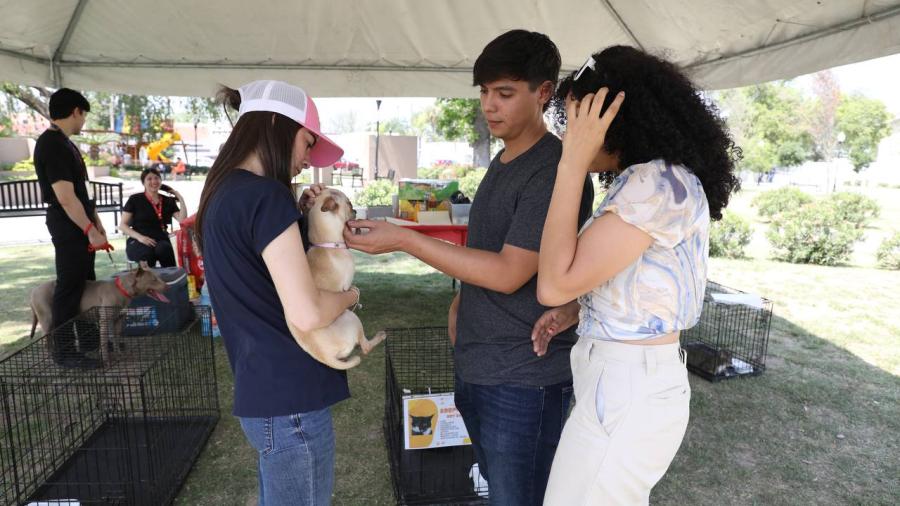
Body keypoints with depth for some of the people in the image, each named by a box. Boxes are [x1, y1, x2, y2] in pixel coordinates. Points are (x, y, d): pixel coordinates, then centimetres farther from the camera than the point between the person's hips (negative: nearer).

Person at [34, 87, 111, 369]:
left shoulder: (62, 142, 14)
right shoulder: (52, 144, -18)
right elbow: (65, 197, -23)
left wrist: (96, 222, 17)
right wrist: (90, 229, -19)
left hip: (80, 226, 10)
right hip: (69, 228, -10)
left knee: (86, 283, 18)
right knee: (69, 287, -2)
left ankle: (87, 338, 31)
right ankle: (63, 351, 9)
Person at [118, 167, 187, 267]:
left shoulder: (168, 201, 16)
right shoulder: (135, 200, 7)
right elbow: (122, 225, 5)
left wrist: (181, 199, -2)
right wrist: (139, 237, -13)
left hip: (161, 240, 2)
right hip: (138, 242, -2)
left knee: (164, 249, -36)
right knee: (147, 253, -38)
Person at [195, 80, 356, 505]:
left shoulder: (223, 192, 9)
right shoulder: (264, 195, -20)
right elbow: (307, 314, -27)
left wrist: (297, 216, 8)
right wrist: (350, 294, -6)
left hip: (260, 391, 10)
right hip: (290, 399, -10)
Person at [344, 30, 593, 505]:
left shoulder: (555, 171, -17)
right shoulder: (500, 163, 11)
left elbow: (509, 274, -22)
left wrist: (404, 240, -21)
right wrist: (462, 297, 9)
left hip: (523, 377, -8)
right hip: (475, 367, 8)